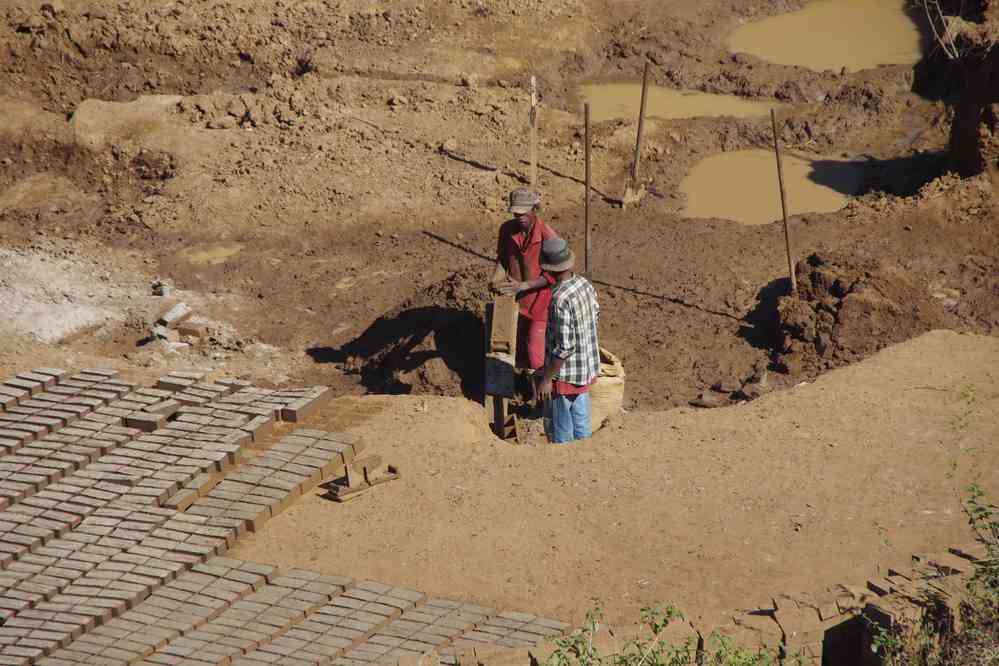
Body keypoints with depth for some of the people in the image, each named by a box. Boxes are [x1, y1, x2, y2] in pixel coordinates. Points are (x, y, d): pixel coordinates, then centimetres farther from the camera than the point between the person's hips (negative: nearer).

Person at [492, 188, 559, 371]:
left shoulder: (547, 236, -24)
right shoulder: (507, 229, -8)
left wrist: (522, 286, -28)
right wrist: (497, 278, -12)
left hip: (539, 300, -5)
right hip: (515, 300, 5)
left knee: (535, 351, -3)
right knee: (519, 347, 18)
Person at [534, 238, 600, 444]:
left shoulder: (560, 300, -29)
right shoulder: (585, 284, -5)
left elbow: (564, 348, -27)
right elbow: (595, 315, 14)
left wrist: (546, 379, -18)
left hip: (564, 375, -8)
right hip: (587, 368, 8)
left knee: (559, 429, 9)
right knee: (581, 421, 21)